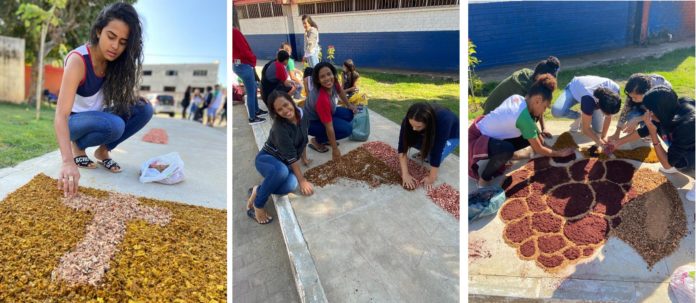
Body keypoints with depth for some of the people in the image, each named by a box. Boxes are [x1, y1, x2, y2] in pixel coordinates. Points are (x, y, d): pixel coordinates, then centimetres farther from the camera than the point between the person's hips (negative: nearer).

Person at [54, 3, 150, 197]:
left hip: (98, 118, 6)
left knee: (144, 109, -19)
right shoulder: (78, 60, -28)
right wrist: (68, 162, -50)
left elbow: (120, 96, 6)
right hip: (75, 121, -5)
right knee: (114, 125, -35)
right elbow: (61, 115, -37)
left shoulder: (116, 61, -11)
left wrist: (132, 99, -18)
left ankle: (103, 150, -2)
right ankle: (78, 146, -4)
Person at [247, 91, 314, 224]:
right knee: (281, 170, -43)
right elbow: (291, 156, -28)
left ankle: (258, 190, -3)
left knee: (290, 185, -30)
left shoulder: (302, 114, -10)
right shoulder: (279, 128, -30)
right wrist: (302, 180, -24)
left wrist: (304, 159, 20)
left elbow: (303, 139, 9)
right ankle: (257, 204, -21)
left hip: (284, 162, 5)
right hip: (266, 158, -5)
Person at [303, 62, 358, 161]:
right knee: (347, 129, -18)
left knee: (349, 114, 1)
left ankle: (326, 138, 11)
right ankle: (316, 141, 1)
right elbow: (329, 127, -32)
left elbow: (340, 91, 8)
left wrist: (349, 105, 19)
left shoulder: (333, 82, -20)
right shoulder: (322, 99, -40)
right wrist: (335, 149, -24)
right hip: (311, 122, -8)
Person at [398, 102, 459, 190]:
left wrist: (431, 178, -33)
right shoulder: (409, 120, -32)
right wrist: (405, 174, -35)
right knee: (410, 140, -22)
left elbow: (437, 152, -39)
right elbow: (402, 146, -31)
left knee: (435, 155, -29)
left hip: (451, 135, -4)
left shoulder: (442, 121, -43)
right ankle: (426, 152, 5)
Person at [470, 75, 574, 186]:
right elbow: (538, 150, -11)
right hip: (475, 139, -9)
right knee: (507, 149, -37)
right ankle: (484, 178, -11)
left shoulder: (517, 98, -2)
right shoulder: (524, 117, -25)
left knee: (529, 137, 5)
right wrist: (560, 153, 3)